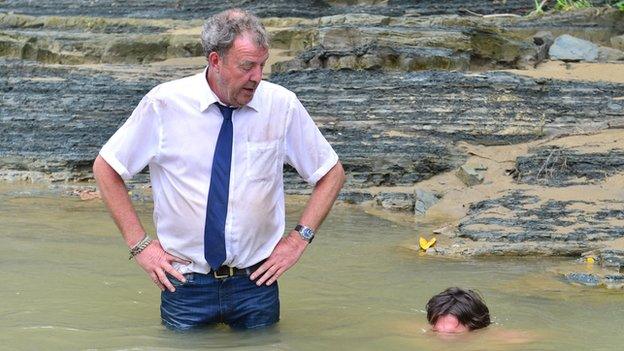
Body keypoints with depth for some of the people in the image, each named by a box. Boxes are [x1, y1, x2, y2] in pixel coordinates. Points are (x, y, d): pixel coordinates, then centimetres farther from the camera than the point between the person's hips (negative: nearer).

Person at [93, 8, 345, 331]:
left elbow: (332, 174, 7)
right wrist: (139, 244, -4)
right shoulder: (165, 104, -10)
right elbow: (105, 168, 1)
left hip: (256, 281, 1)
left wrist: (299, 239, -4)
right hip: (184, 283, -1)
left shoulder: (282, 105, -7)